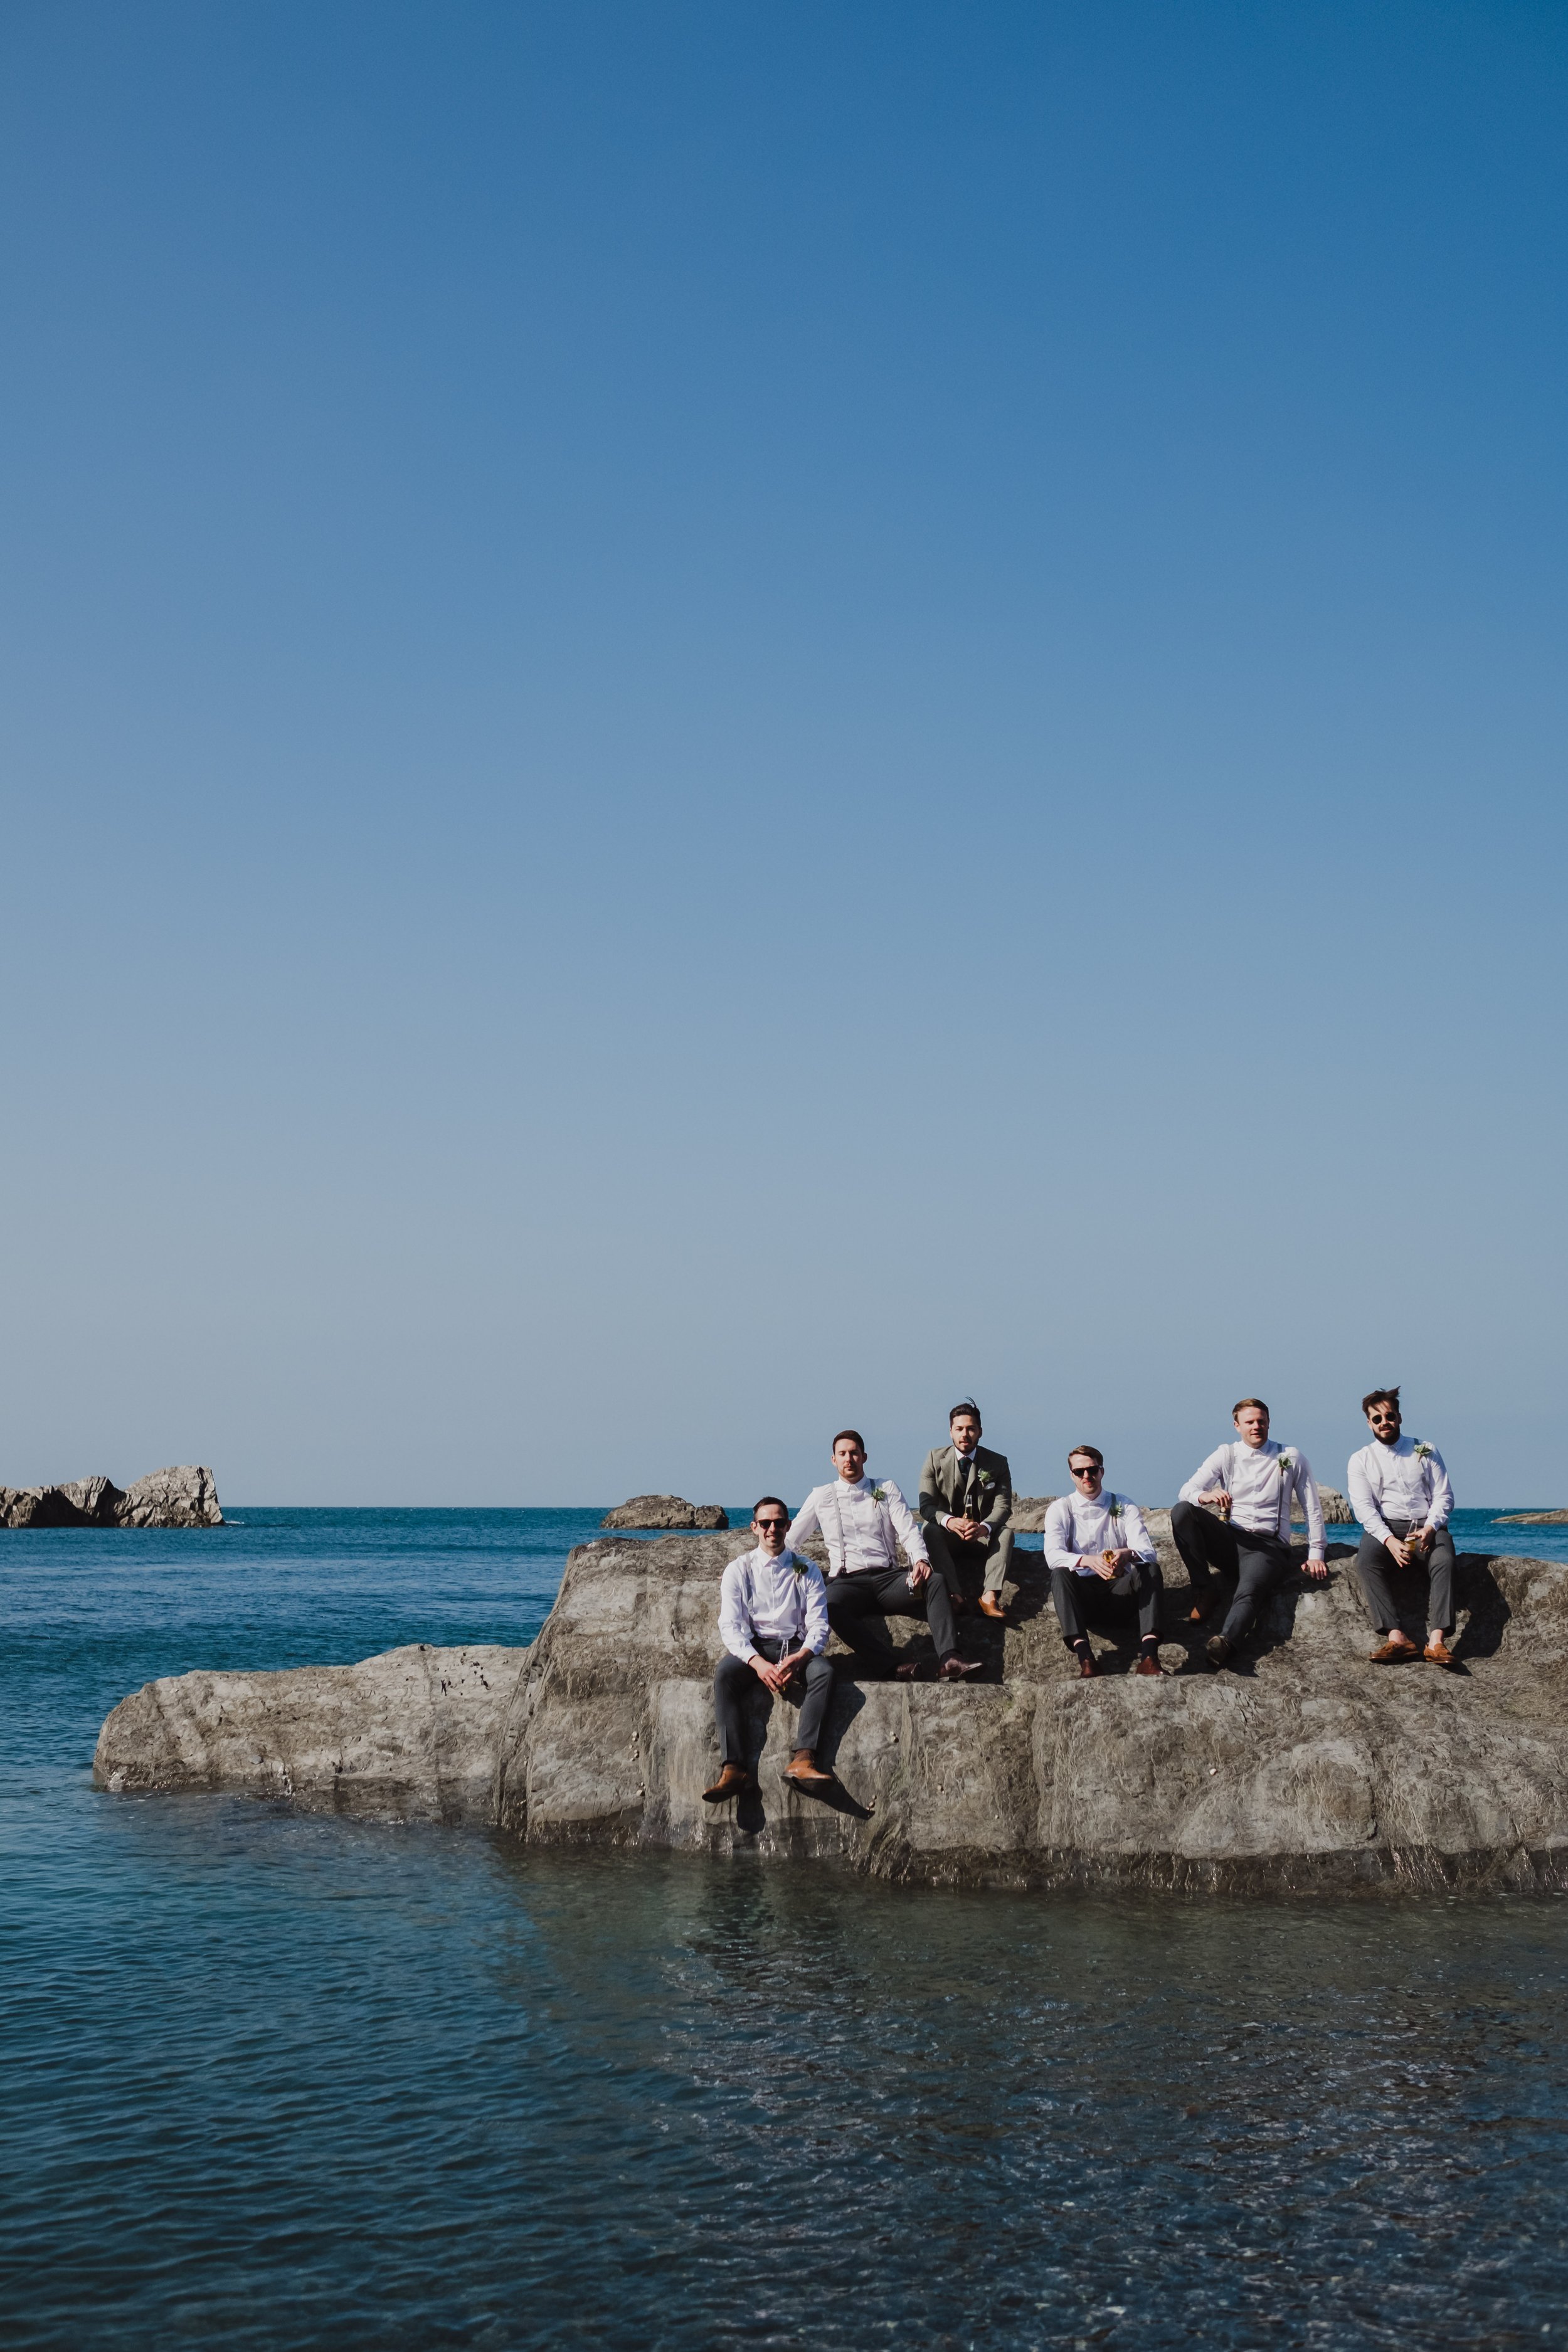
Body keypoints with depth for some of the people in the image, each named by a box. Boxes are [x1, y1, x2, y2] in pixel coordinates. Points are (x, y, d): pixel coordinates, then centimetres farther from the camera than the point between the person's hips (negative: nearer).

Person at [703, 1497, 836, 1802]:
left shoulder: (807, 1570, 10)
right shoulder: (738, 1570, 7)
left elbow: (818, 1624, 1)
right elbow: (730, 1626, -3)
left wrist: (799, 1658, -21)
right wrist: (758, 1663, -22)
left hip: (796, 1647, 1)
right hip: (752, 1648, 0)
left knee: (824, 1671, -33)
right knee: (724, 1674, -33)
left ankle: (802, 1760, -46)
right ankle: (734, 1768, -46)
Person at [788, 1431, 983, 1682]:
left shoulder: (886, 1489, 16)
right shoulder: (821, 1496, 16)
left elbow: (909, 1529, 3)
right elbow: (790, 1541, 20)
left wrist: (920, 1560, -18)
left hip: (888, 1577, 2)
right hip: (847, 1582, -1)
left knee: (936, 1582, -29)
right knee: (829, 1607, -38)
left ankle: (948, 1659, -43)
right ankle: (890, 1667, -41)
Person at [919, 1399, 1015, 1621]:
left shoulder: (998, 1463, 1)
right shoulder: (935, 1459, -1)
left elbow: (1003, 1506, -9)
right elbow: (926, 1505, -9)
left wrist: (984, 1527, -33)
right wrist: (949, 1521, -33)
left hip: (983, 1537, 1)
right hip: (948, 1538, -1)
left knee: (1006, 1532, -29)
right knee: (930, 1529, -32)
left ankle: (990, 1595, -44)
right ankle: (953, 1594, -46)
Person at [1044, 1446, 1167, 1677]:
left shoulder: (1124, 1507, 8)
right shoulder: (1061, 1509, 4)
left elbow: (1148, 1552, -7)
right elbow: (1053, 1555, -14)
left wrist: (1128, 1554, -33)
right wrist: (1088, 1561, -35)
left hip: (1118, 1592, 1)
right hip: (1081, 1595, -1)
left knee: (1151, 1569, -26)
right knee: (1060, 1573, -32)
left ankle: (1149, 1655, -46)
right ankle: (1085, 1658, -50)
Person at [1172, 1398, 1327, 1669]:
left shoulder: (1291, 1458, 13)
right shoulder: (1226, 1455, 13)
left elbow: (1312, 1507, 13)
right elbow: (1187, 1490, -1)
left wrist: (1315, 1553, 2)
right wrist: (1205, 1496, -26)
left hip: (1268, 1546, -3)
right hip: (1229, 1539, 3)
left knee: (1248, 1592, -35)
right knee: (1182, 1511, -24)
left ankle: (1225, 1642, -65)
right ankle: (1203, 1590, -18)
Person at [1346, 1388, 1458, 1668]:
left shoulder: (1426, 1451, 13)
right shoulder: (1361, 1460, 10)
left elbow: (1443, 1496, 6)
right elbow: (1363, 1507, -2)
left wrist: (1430, 1528, -14)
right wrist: (1390, 1540, -19)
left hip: (1426, 1527, 0)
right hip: (1383, 1529, 0)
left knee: (1444, 1559, -33)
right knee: (1365, 1561, -33)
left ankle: (1437, 1640, -42)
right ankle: (1396, 1637, -41)